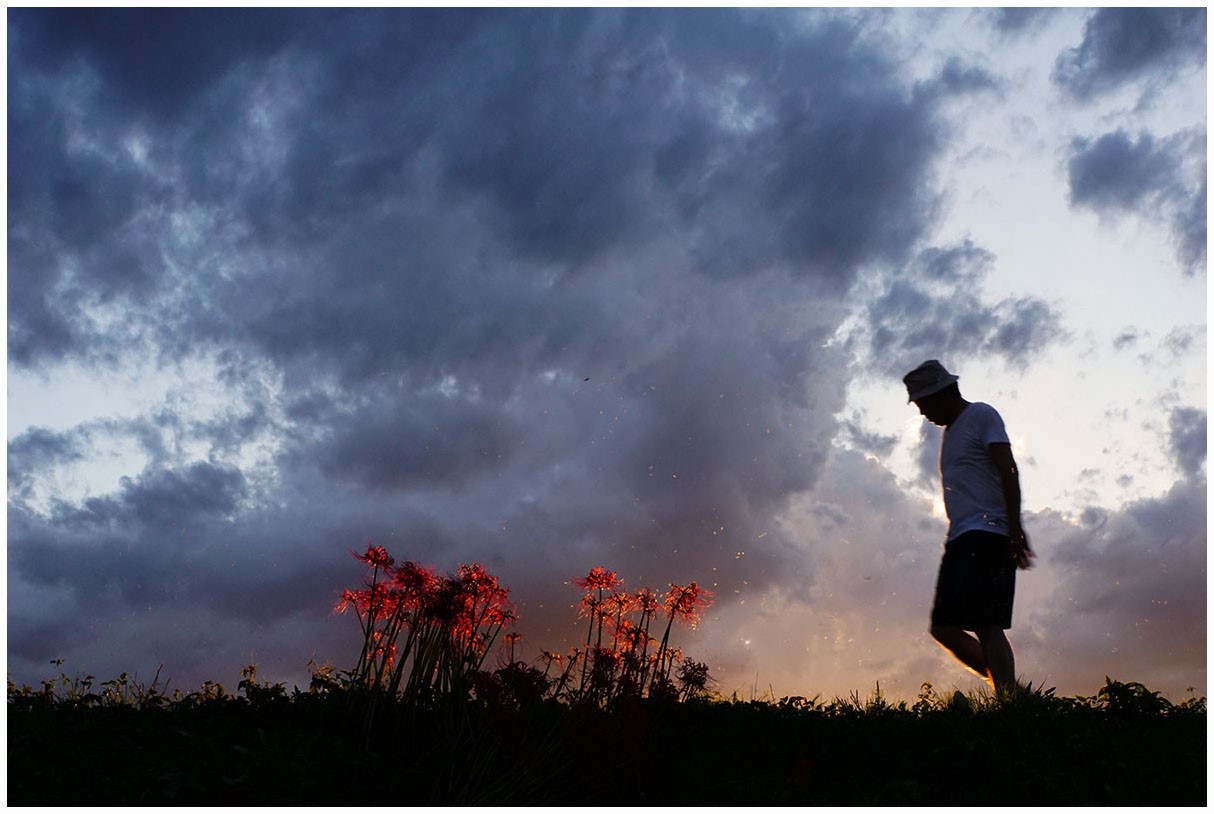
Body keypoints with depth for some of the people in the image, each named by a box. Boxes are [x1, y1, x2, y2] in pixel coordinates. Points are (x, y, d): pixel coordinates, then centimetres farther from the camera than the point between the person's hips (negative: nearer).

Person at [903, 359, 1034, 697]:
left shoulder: (982, 415, 0)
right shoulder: (950, 431, 26)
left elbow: (1008, 472, -11)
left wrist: (1015, 529, -21)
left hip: (986, 535, -9)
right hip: (960, 540, 9)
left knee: (985, 626, -17)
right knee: (943, 627, 3)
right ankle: (1008, 690, 10)